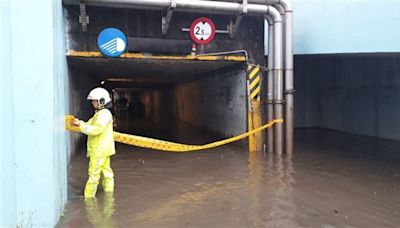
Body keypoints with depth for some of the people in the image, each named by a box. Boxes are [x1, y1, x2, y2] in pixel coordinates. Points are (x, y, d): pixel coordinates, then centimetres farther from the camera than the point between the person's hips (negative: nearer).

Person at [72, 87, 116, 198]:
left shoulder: (104, 114, -17)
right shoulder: (99, 114, 16)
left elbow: (95, 130, -26)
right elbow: (89, 125, 14)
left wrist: (81, 124, -21)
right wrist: (79, 123, -2)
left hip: (100, 150, -10)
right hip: (102, 150, 10)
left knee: (94, 173, -3)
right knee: (106, 171, 17)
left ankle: (88, 196, 3)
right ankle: (109, 191, 27)